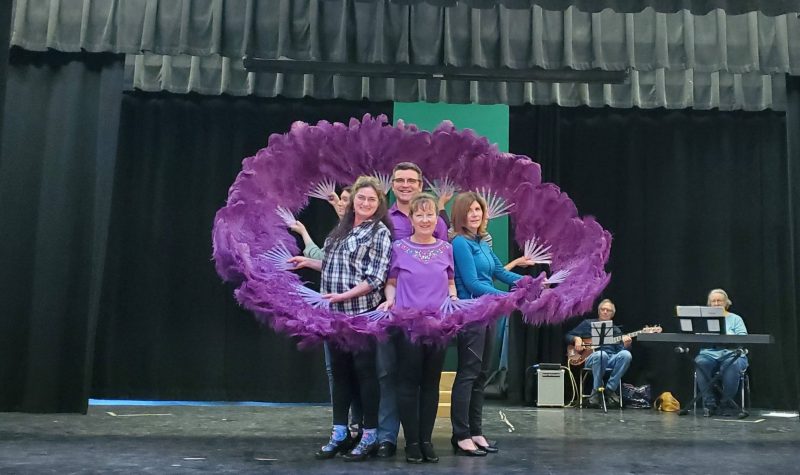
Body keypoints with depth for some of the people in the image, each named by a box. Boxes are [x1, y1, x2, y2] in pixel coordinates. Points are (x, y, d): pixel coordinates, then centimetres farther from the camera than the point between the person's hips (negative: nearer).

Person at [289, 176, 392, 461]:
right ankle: (339, 434, 21)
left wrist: (343, 296, -19)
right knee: (339, 371, 11)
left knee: (364, 371, 1)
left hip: (363, 313, -6)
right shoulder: (343, 229, 14)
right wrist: (308, 262, 20)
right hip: (335, 313, 7)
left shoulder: (380, 232, -7)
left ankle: (370, 435, 13)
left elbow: (376, 278, -13)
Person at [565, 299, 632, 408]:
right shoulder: (588, 324, 14)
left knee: (626, 354, -29)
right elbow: (568, 336, 14)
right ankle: (597, 390, -23)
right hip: (591, 357, -3)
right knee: (601, 354, -39)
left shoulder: (616, 330, 21)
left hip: (611, 359, 3)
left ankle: (610, 389, -20)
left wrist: (626, 345, -11)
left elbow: (620, 350, 10)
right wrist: (577, 339, -7)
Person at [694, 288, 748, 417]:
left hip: (731, 354, -1)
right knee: (700, 362, -34)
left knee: (732, 365, -37)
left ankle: (726, 403, -20)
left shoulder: (735, 319, 13)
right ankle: (709, 404, -24)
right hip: (709, 354, 1)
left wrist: (728, 337, -22)